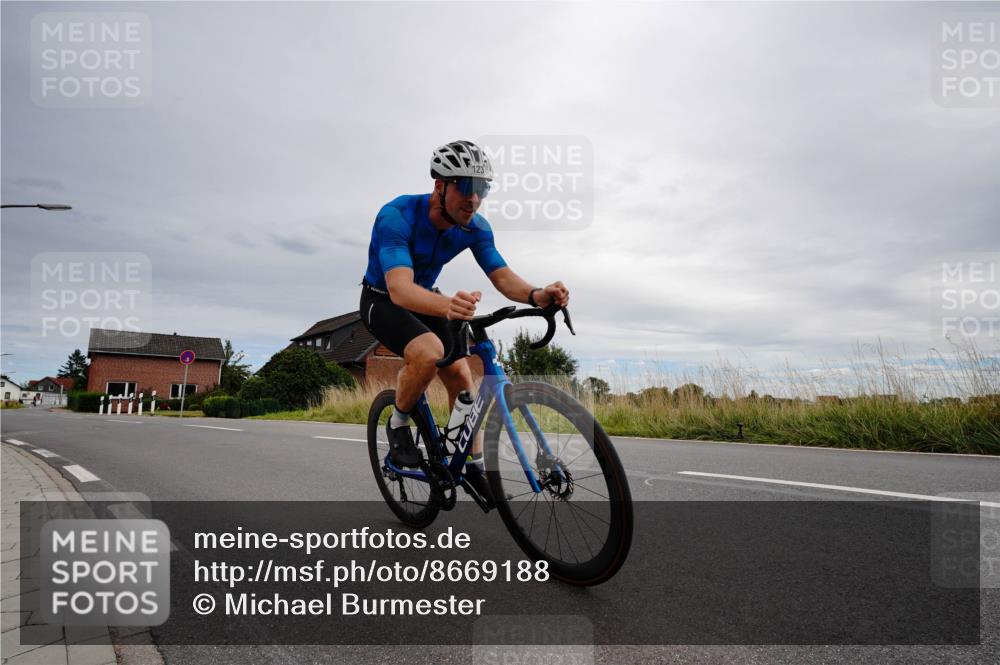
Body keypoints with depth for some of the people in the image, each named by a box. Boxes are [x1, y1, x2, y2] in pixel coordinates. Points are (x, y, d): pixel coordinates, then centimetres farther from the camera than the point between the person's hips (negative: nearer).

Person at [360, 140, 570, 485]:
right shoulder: (397, 216, -33)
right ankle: (398, 424, -5)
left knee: (460, 375, -8)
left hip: (425, 299, 5)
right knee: (428, 353, -33)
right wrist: (448, 306, -67)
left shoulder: (475, 227, -16)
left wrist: (536, 295, -44)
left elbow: (503, 277, -21)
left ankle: (475, 468, 8)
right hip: (383, 301, -5)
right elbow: (400, 288, -46)